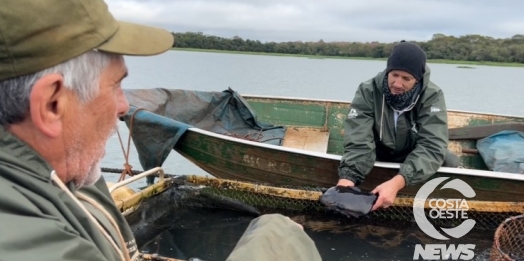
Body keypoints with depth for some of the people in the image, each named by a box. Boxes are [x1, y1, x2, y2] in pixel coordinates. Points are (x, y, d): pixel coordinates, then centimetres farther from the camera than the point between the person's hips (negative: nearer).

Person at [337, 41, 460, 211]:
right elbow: (358, 142, -30)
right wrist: (347, 177, -51)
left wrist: (397, 182, -51)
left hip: (418, 163, -1)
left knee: (450, 162, -22)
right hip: (379, 161, 1)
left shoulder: (432, 96, -21)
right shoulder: (368, 91, -21)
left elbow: (432, 146, -33)